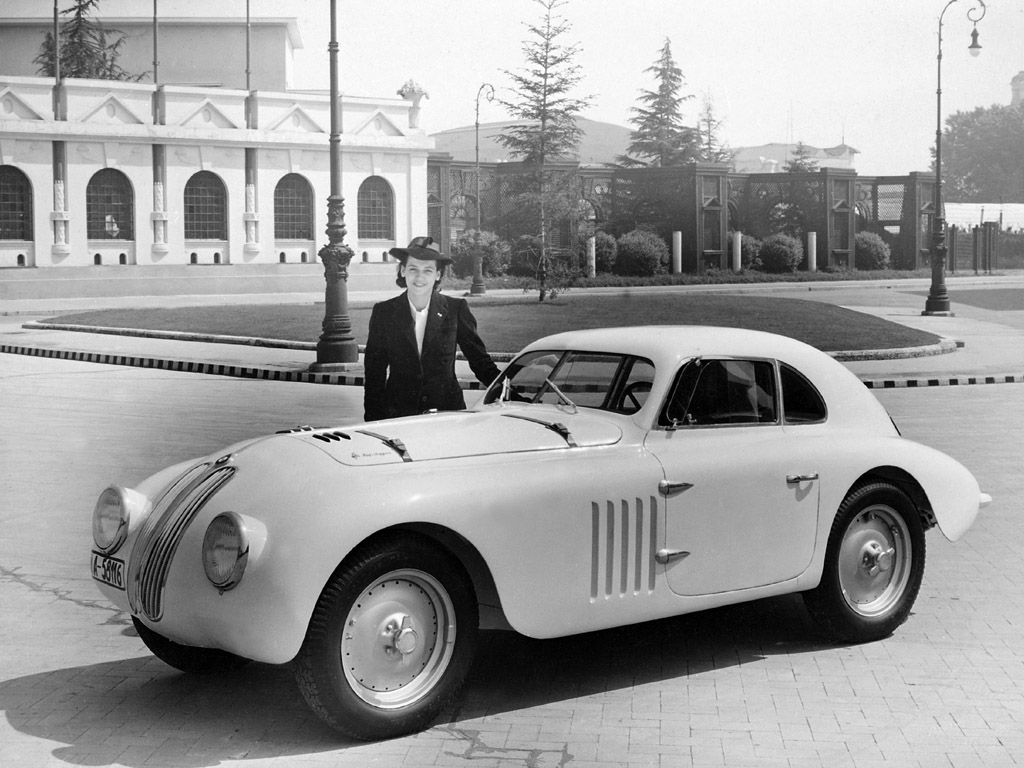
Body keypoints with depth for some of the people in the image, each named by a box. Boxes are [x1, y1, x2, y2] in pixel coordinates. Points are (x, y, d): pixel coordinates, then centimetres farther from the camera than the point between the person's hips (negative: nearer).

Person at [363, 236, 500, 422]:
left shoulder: (456, 309, 3)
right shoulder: (384, 312, 4)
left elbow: (479, 359, 7)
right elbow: (374, 372, 6)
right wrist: (373, 420, -1)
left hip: (447, 412, 0)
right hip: (397, 412, 0)